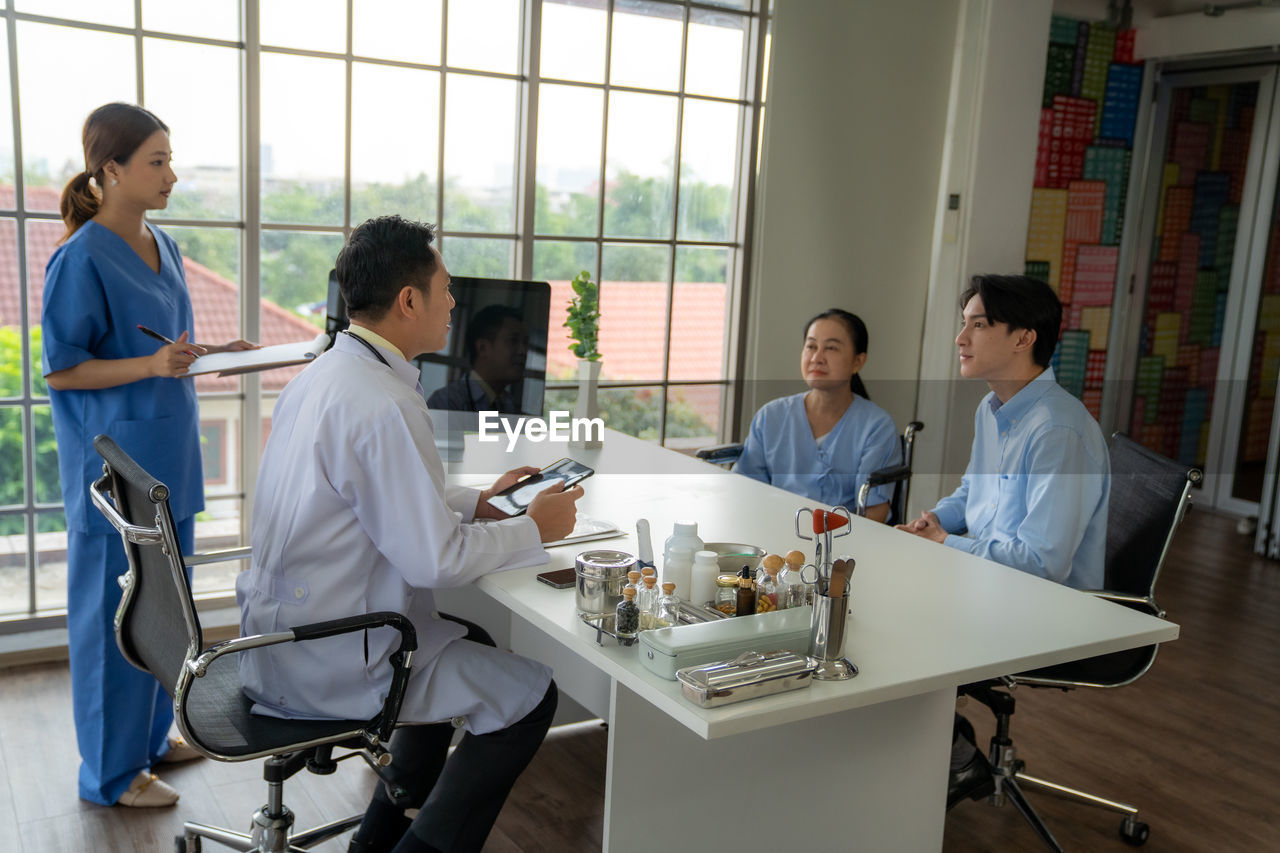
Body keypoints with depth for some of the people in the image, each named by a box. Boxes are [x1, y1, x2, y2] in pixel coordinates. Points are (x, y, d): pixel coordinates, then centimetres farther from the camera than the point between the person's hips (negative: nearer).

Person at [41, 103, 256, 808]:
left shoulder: (163, 247, 10)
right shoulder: (81, 260, -15)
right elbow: (61, 371, -13)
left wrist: (212, 353, 3)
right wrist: (152, 365, -25)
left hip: (169, 457, 8)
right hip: (116, 462, -8)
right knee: (115, 612, 2)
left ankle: (150, 735, 34)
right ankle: (112, 770, 17)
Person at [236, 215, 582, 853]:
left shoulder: (319, 375, 5)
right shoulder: (385, 406, -26)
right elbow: (435, 560, -24)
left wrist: (478, 503, 14)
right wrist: (535, 530, -9)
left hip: (277, 632, 10)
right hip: (327, 663, -10)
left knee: (469, 643, 26)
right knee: (529, 692, -1)